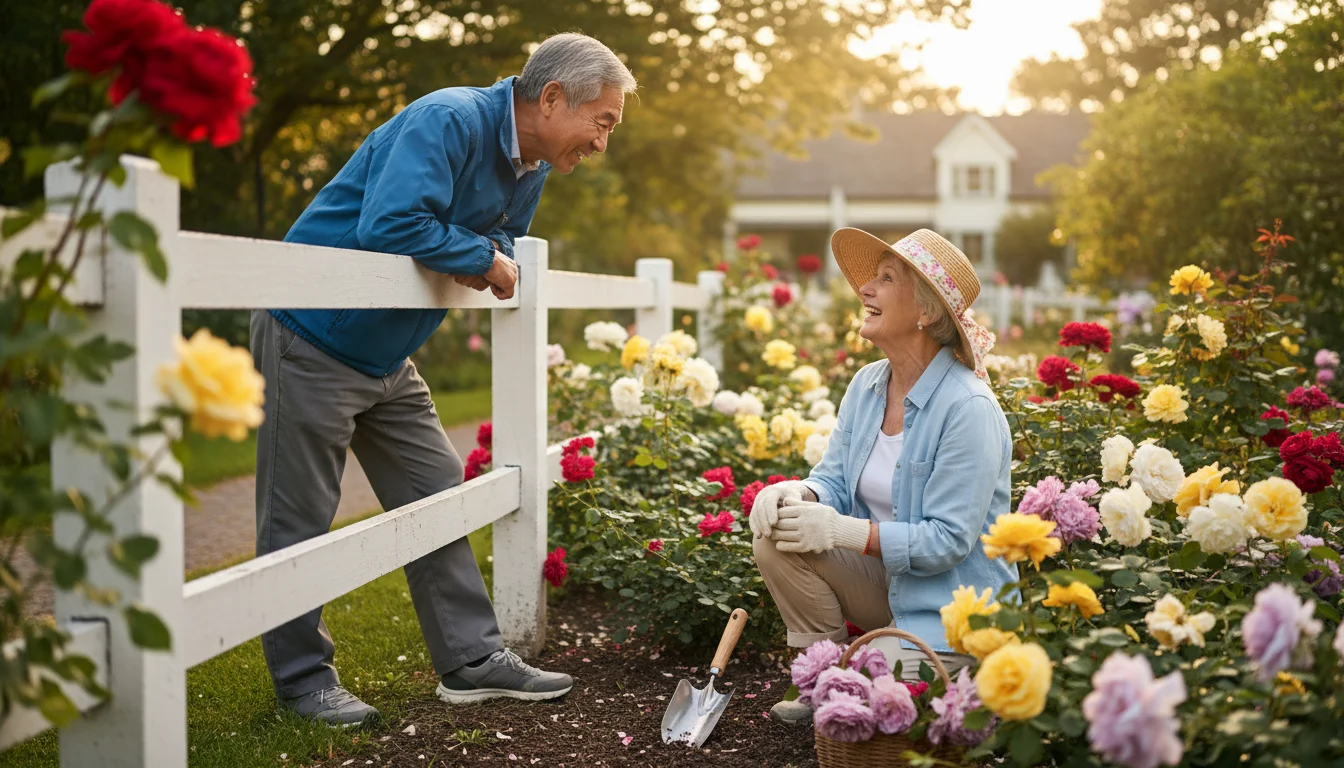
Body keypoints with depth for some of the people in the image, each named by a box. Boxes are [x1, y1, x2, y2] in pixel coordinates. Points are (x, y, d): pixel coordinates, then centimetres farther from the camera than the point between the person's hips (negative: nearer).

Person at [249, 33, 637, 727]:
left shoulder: (531, 169, 5)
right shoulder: (448, 121, -24)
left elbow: (500, 240, 18)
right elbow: (389, 225, -36)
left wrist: (482, 255, -5)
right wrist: (483, 259, -22)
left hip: (388, 359, 9)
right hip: (312, 339, -9)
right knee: (298, 521, 1)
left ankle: (472, 660, 16)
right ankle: (302, 676, 14)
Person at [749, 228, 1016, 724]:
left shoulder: (968, 408, -24)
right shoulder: (867, 385, 1)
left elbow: (948, 541, -25)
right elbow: (834, 479, 4)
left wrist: (841, 530, -29)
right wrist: (797, 495, -21)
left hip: (950, 604, -7)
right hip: (883, 583, 7)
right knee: (778, 537, -15)